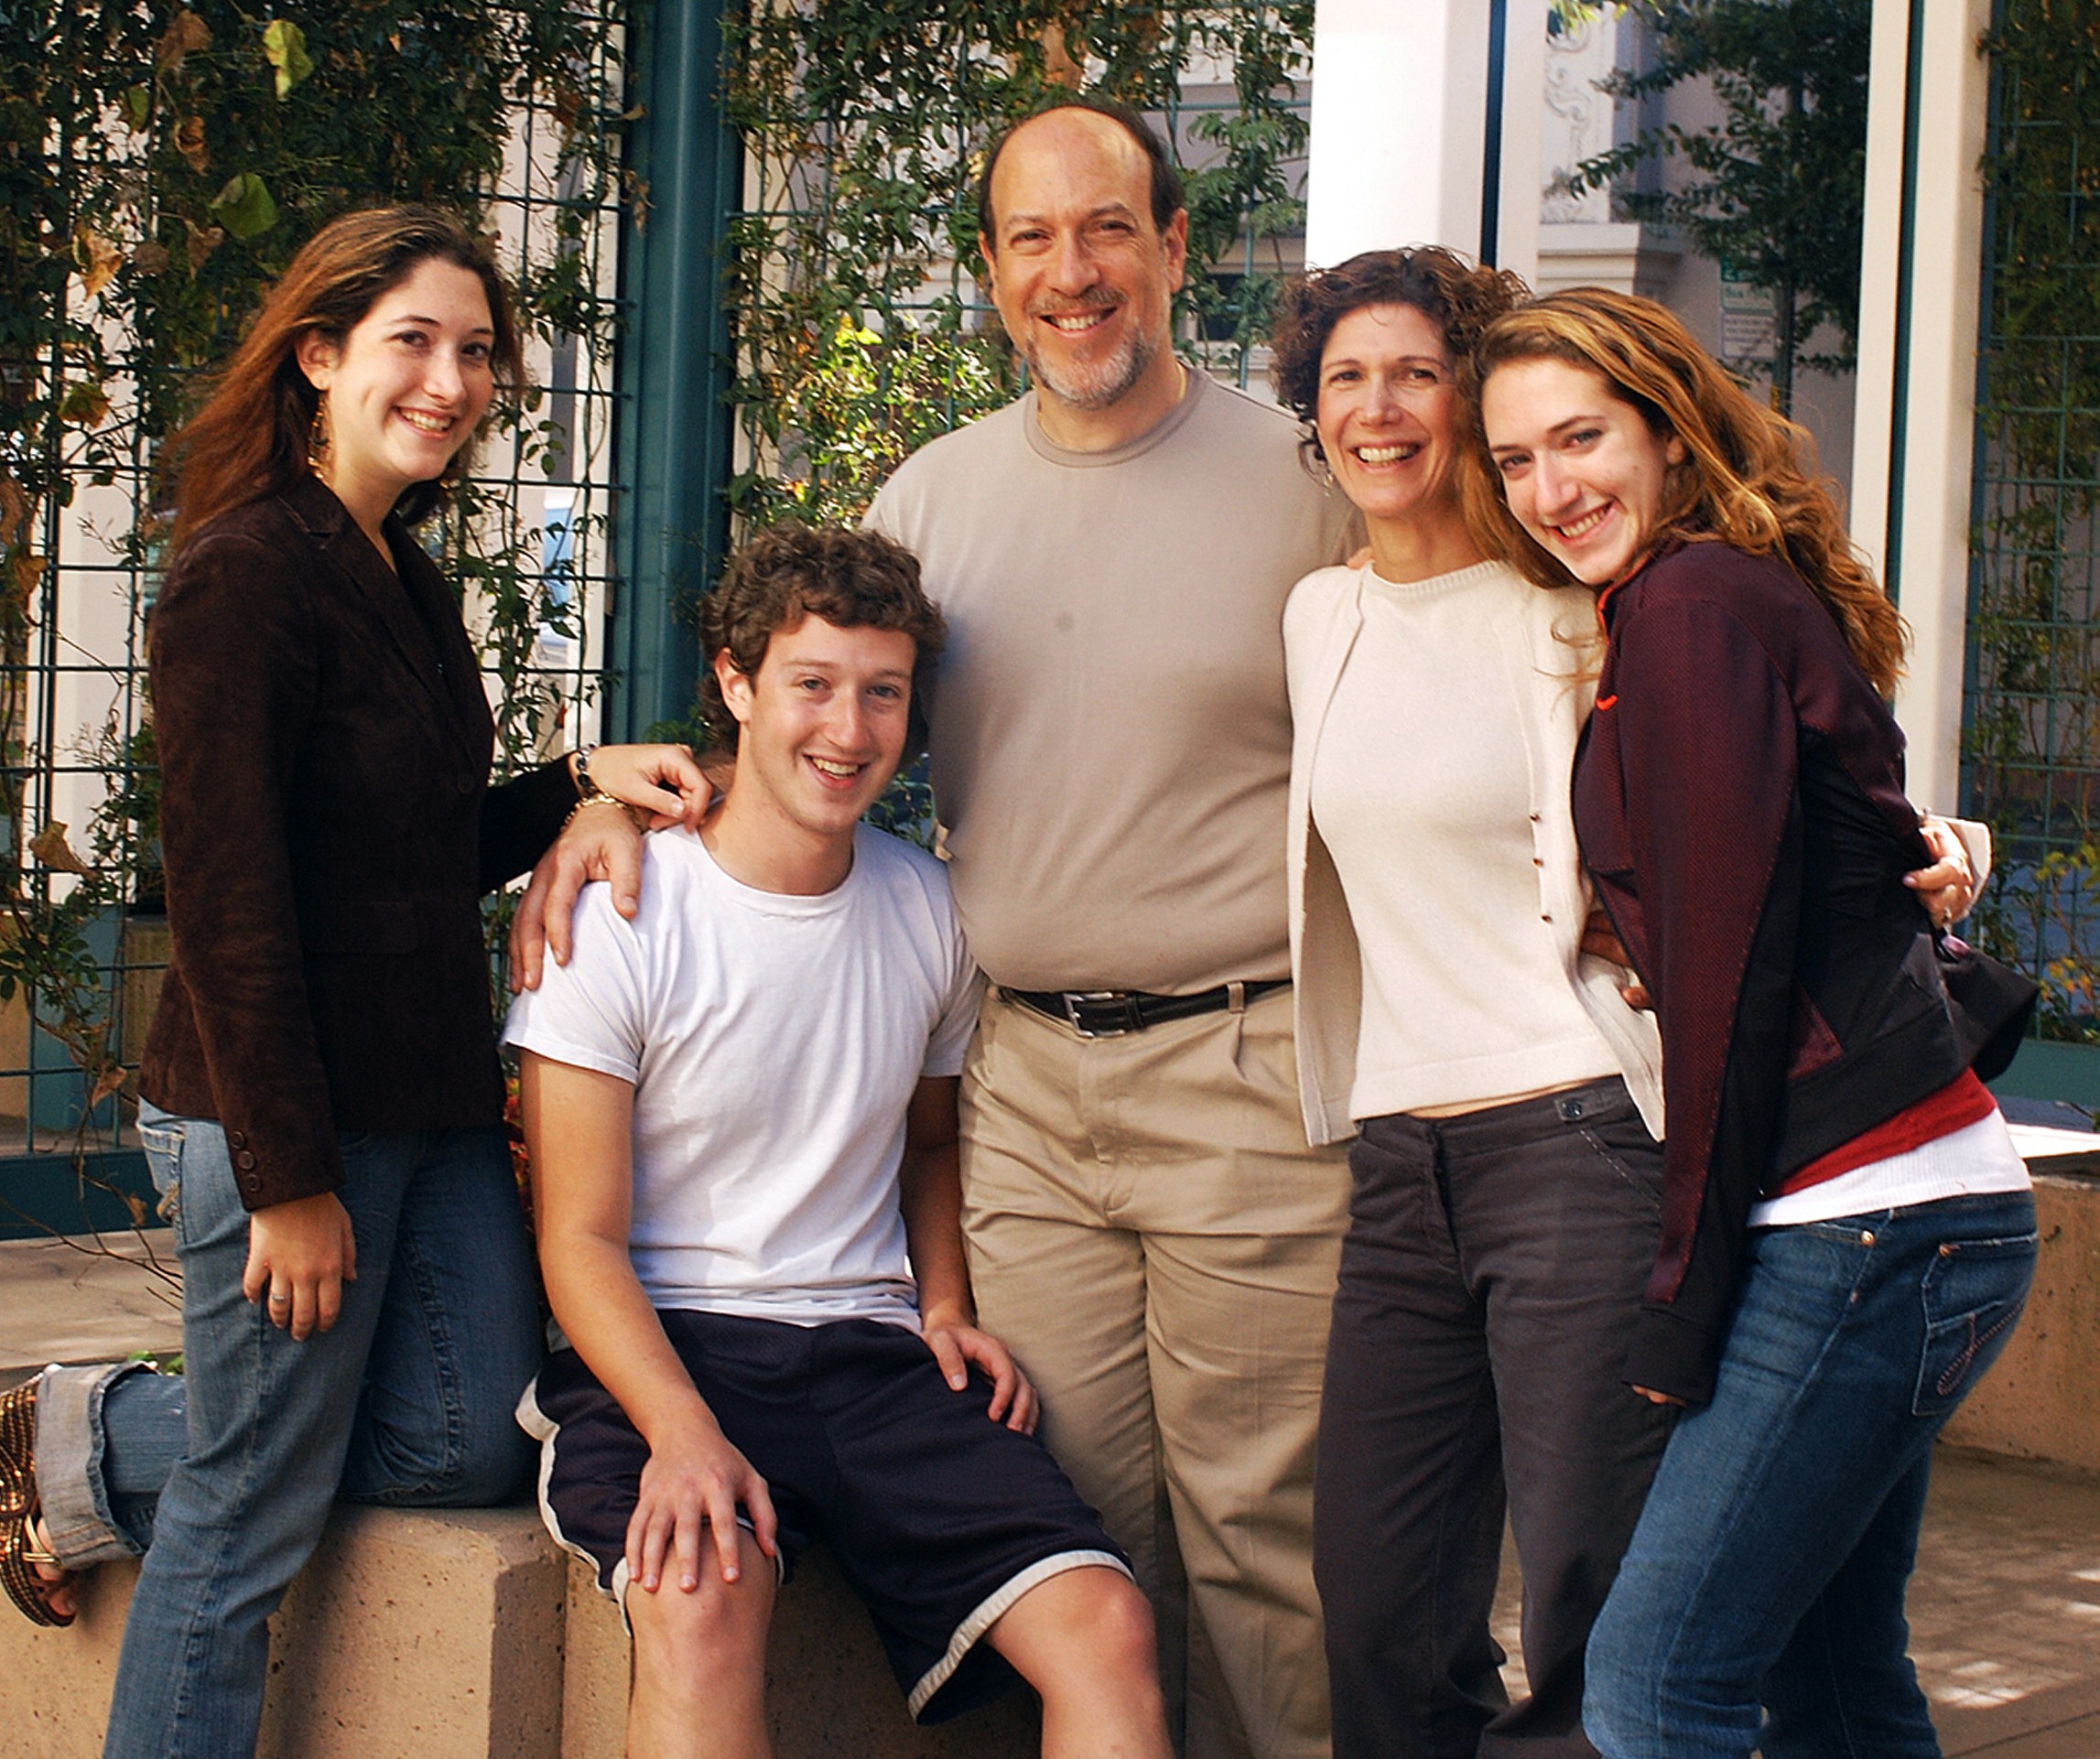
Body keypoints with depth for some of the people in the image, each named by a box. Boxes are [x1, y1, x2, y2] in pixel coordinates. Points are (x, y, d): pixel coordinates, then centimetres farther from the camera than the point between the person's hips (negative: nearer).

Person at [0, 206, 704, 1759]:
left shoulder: (408, 580, 13)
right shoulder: (246, 572, -15)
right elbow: (226, 897, -18)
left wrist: (581, 784, 2)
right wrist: (289, 1178, -18)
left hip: (433, 1101, 9)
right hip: (284, 1116, -9)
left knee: (469, 1447, 9)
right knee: (249, 1521, 0)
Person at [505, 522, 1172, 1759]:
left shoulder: (927, 911, 10)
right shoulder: (623, 914, -5)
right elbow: (581, 1240, -7)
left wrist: (946, 1307, 8)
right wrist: (683, 1430, -24)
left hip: (870, 1346, 4)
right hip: (662, 1344, -4)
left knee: (1106, 1627, -20)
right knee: (702, 1610, -38)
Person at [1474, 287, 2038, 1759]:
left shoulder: (1693, 605, -11)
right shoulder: (1746, 595, 18)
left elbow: (1728, 969, -13)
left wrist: (1688, 1306, -9)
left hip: (1861, 1227, -10)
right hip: (1903, 1209, 10)